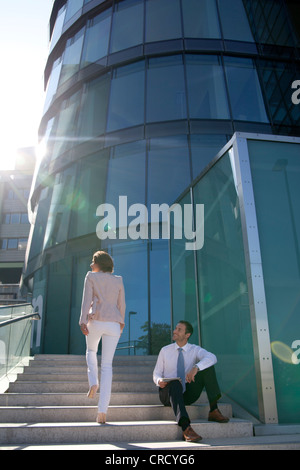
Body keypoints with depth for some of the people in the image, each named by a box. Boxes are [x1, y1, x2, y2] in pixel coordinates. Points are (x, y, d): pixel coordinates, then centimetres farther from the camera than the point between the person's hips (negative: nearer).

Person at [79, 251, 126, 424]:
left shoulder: (91, 277, 3)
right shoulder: (118, 280, 12)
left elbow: (86, 300, -7)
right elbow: (122, 304, 13)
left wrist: (83, 322, -11)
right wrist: (121, 323, 24)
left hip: (95, 321, -2)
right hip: (113, 324, 2)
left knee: (91, 351, 30)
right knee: (107, 365, 4)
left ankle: (93, 382, 6)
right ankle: (103, 411, -2)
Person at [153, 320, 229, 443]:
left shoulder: (195, 349, -1)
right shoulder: (165, 350, 3)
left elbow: (212, 358, -23)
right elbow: (156, 373, 5)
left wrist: (196, 368, -41)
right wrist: (159, 381, -21)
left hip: (187, 395, 1)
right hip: (168, 394, -1)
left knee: (207, 366, -18)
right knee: (175, 384, -39)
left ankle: (214, 411, -25)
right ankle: (186, 429, -54)